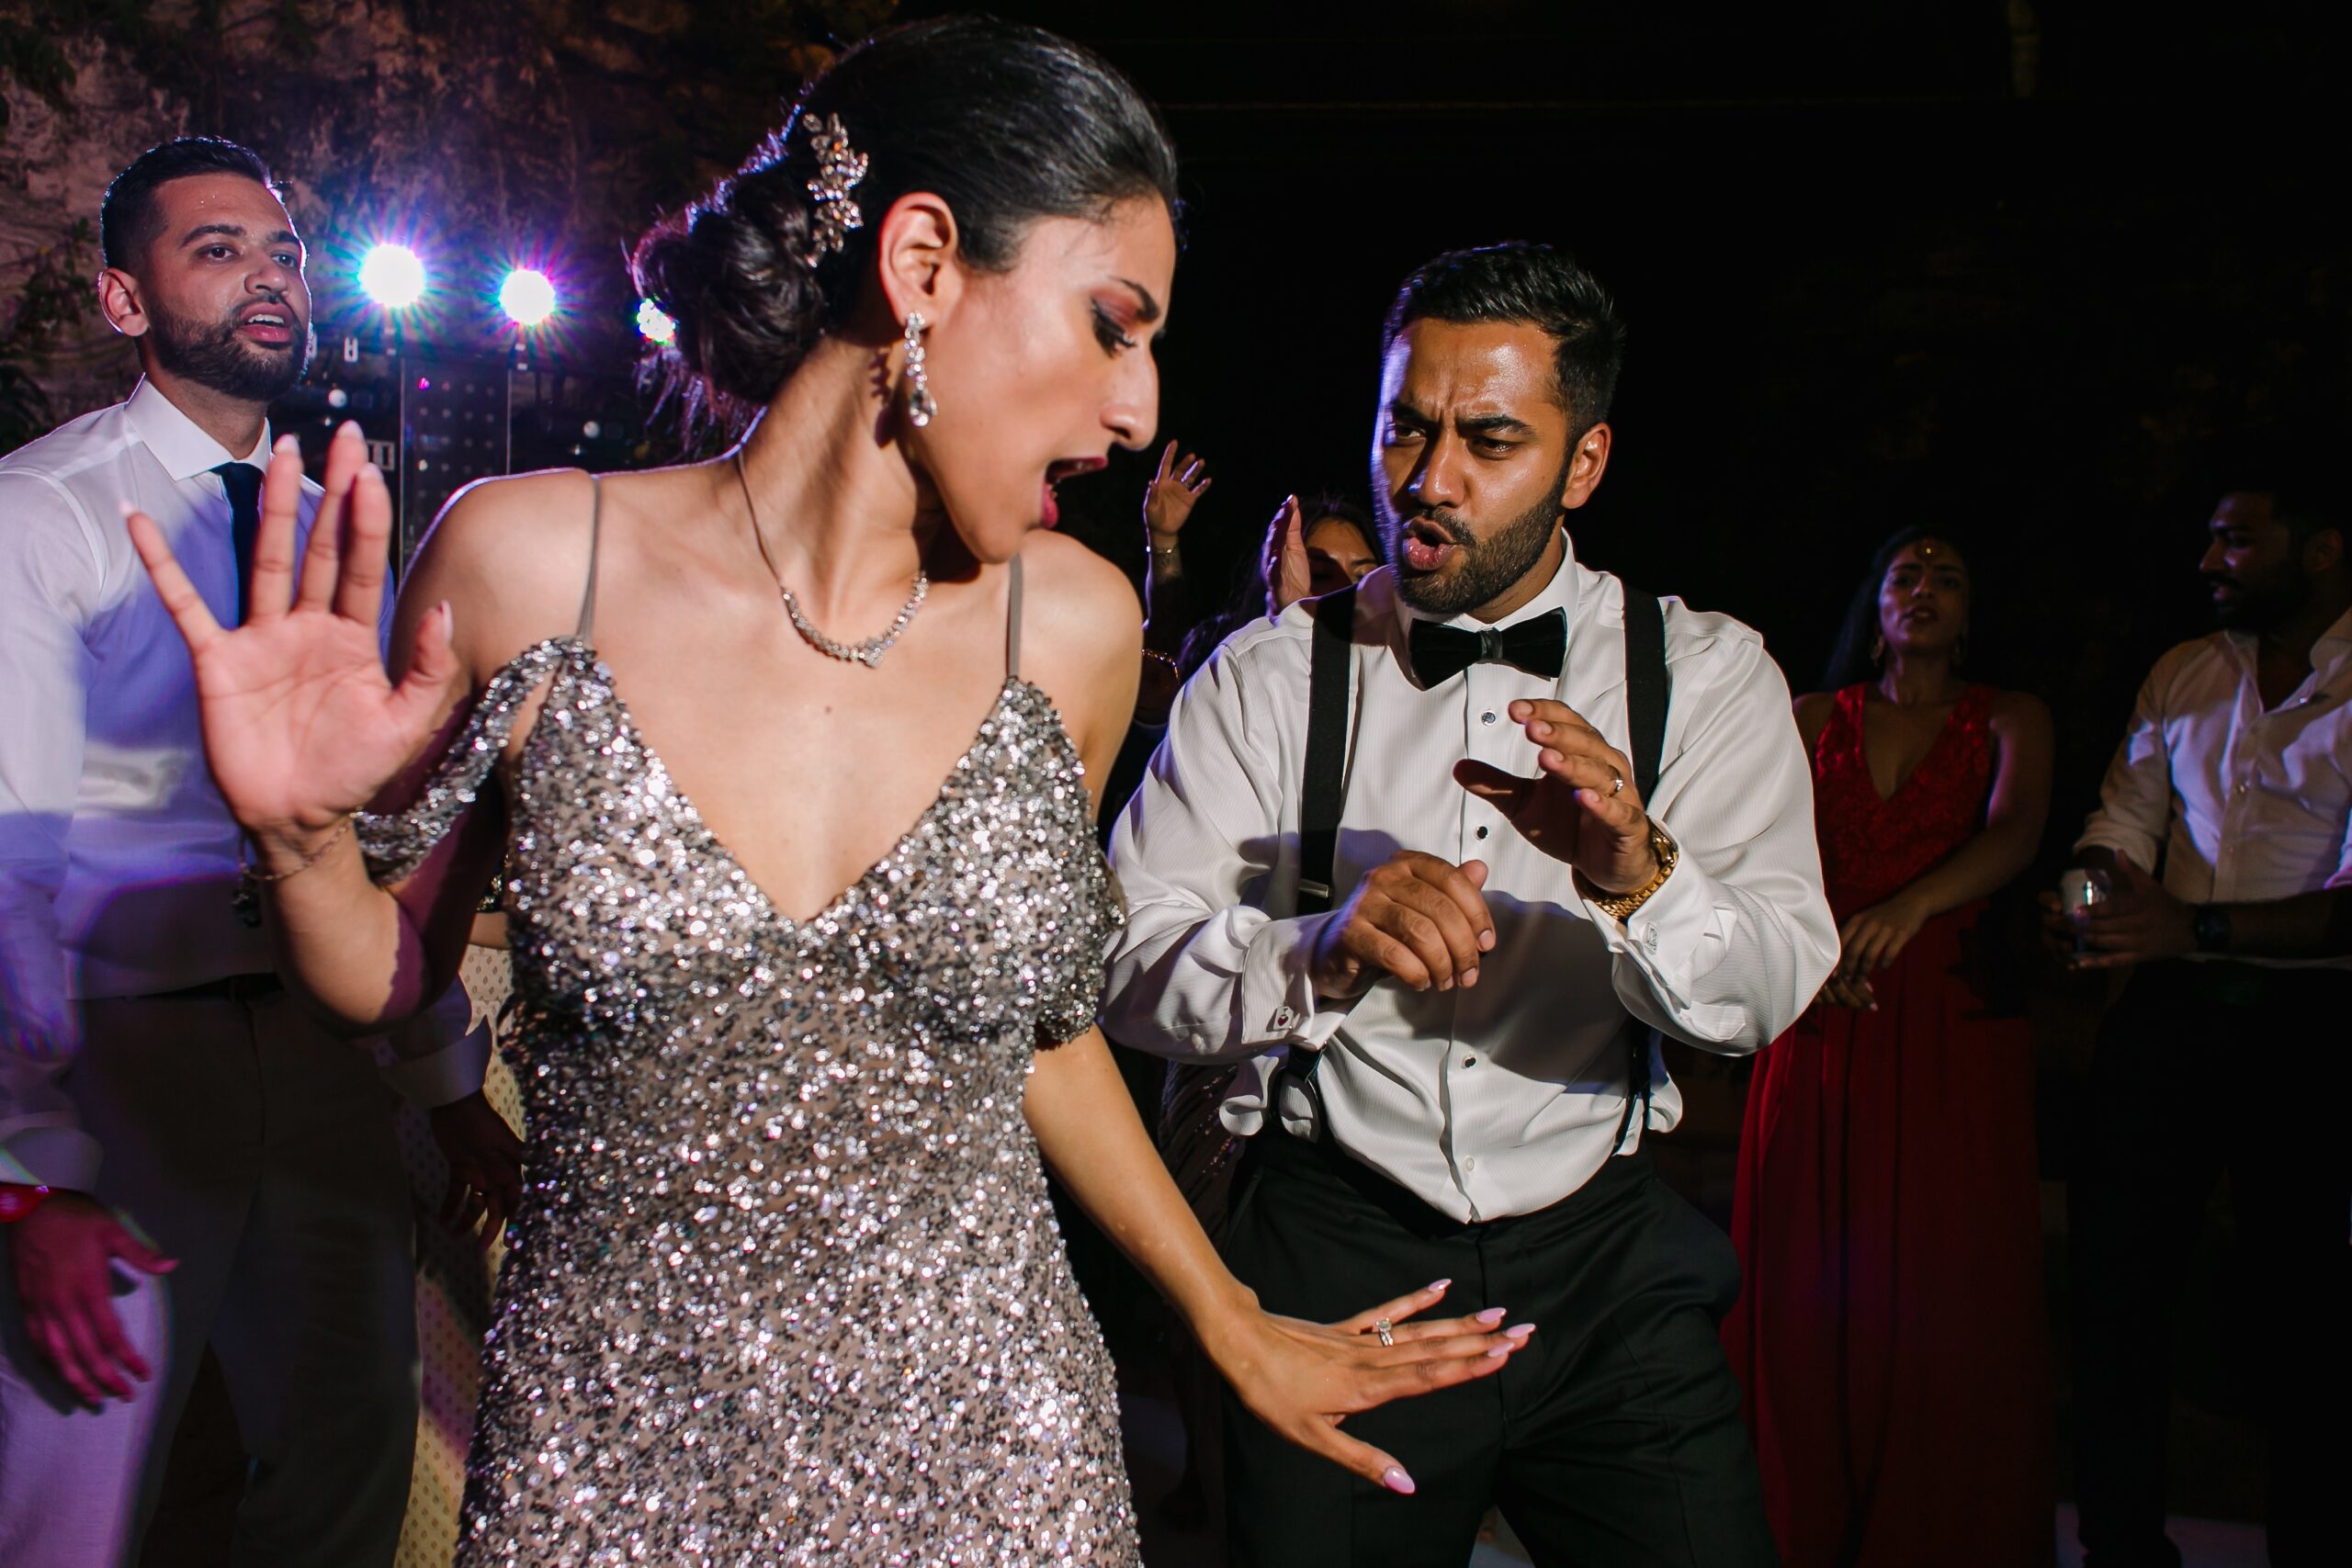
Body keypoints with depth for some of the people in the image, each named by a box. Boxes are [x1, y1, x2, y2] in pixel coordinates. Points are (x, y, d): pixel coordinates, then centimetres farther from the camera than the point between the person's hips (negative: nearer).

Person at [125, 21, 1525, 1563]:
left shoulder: (1072, 625, -6)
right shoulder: (530, 561, -11)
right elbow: (389, 973, 2)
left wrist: (1235, 1325, 14)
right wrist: (301, 834, -18)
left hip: (984, 1440, 2)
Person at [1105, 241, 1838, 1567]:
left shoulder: (1706, 673, 2)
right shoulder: (1267, 676, -2)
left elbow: (1774, 987, -11)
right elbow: (1129, 963, -11)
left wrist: (1640, 878, -32)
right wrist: (1324, 952, -31)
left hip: (1606, 1260, 1)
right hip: (1334, 1257, -1)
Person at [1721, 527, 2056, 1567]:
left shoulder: (2011, 721, 8)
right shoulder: (1814, 719, 12)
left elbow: (2014, 833, -12)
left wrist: (1910, 906, -30)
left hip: (1950, 1023, -1)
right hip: (1823, 1018, 1)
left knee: (1943, 1285, -3)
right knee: (1811, 1276, 1)